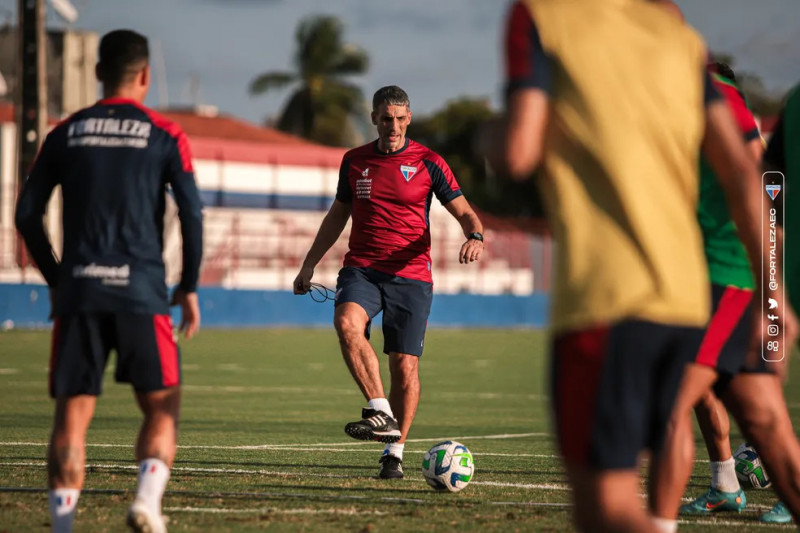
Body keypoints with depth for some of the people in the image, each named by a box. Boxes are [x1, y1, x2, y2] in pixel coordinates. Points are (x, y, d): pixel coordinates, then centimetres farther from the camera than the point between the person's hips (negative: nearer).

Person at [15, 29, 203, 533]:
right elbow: (192, 215, -3)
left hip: (78, 290, 2)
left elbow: (27, 214, 10)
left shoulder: (66, 133, 10)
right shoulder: (164, 135, 3)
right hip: (141, 291, -2)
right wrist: (189, 288, 7)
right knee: (162, 407, 7)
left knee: (72, 413, 5)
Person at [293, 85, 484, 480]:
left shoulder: (427, 163, 1)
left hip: (411, 275, -2)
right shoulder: (354, 161, 10)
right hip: (361, 268, 2)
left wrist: (475, 236, -23)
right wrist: (309, 265, 21)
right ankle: (381, 413, -30)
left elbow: (464, 212, 0)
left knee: (405, 366, -4)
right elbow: (337, 215, 23)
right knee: (347, 322, -30)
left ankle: (394, 452, 10)